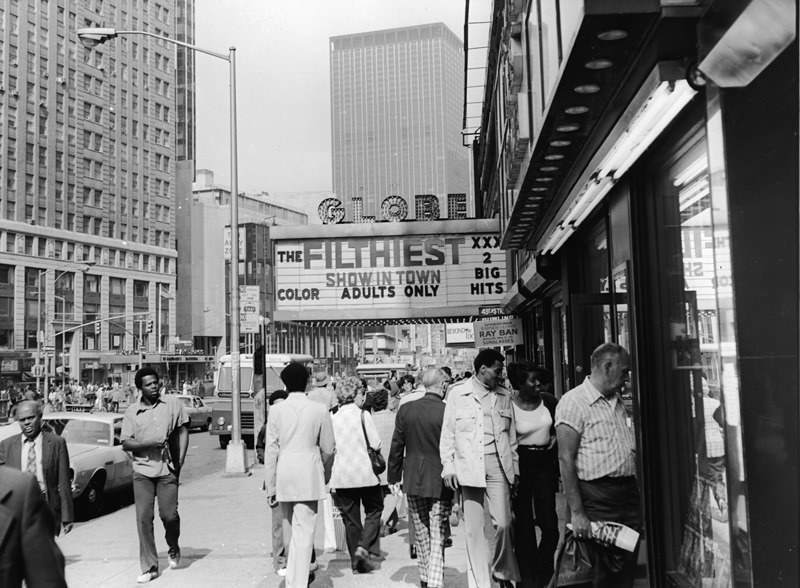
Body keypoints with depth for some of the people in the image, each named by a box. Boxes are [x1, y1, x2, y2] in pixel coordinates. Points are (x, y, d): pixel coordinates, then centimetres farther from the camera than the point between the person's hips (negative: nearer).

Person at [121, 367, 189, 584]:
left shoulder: (172, 404, 3)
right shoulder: (131, 412, 3)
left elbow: (183, 431, 8)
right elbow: (125, 443, -1)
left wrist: (180, 462, 2)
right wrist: (148, 443, -18)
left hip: (167, 470, -1)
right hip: (142, 471, 1)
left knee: (169, 515, -5)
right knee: (143, 517, -2)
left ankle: (173, 549, 27)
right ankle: (149, 567, 10)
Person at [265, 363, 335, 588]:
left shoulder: (276, 410, -1)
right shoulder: (319, 410, -3)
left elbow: (271, 450, 0)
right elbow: (328, 449, 2)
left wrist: (271, 486, 5)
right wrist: (326, 474, 20)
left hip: (283, 476, 3)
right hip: (309, 477, -3)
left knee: (295, 528, 19)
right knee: (303, 532, 0)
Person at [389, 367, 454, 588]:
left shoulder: (405, 410, -4)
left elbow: (396, 446, 2)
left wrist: (394, 477, 11)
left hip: (413, 481, 4)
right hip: (440, 483, -4)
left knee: (421, 537, 19)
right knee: (437, 541, 5)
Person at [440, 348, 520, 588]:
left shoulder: (504, 396, 12)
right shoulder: (458, 393, 2)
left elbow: (511, 435, 17)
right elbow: (447, 433, 4)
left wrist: (515, 467, 14)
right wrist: (448, 467, -2)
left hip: (498, 465, 2)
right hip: (468, 466, -2)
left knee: (504, 523, -4)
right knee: (473, 528, 2)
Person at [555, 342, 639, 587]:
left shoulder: (618, 402, 16)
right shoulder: (573, 402, -10)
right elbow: (566, 459, -14)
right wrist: (576, 512, -16)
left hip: (629, 492, 7)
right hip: (598, 495, -7)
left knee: (628, 567, 9)